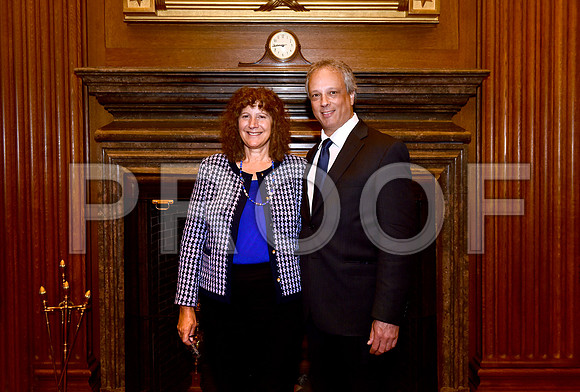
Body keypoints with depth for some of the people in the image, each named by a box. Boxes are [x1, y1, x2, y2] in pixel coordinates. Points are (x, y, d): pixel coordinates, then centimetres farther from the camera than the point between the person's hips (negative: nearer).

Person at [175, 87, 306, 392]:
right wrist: (186, 304, -1)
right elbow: (193, 237, 3)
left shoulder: (296, 169, 3)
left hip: (280, 295, 0)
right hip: (222, 296, 1)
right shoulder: (213, 167, 3)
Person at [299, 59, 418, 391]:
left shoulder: (386, 151, -11)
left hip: (363, 314, -7)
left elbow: (398, 241, -17)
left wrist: (388, 315, -21)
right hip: (317, 313, 7)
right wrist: (305, 296, 11)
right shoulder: (314, 155, 13)